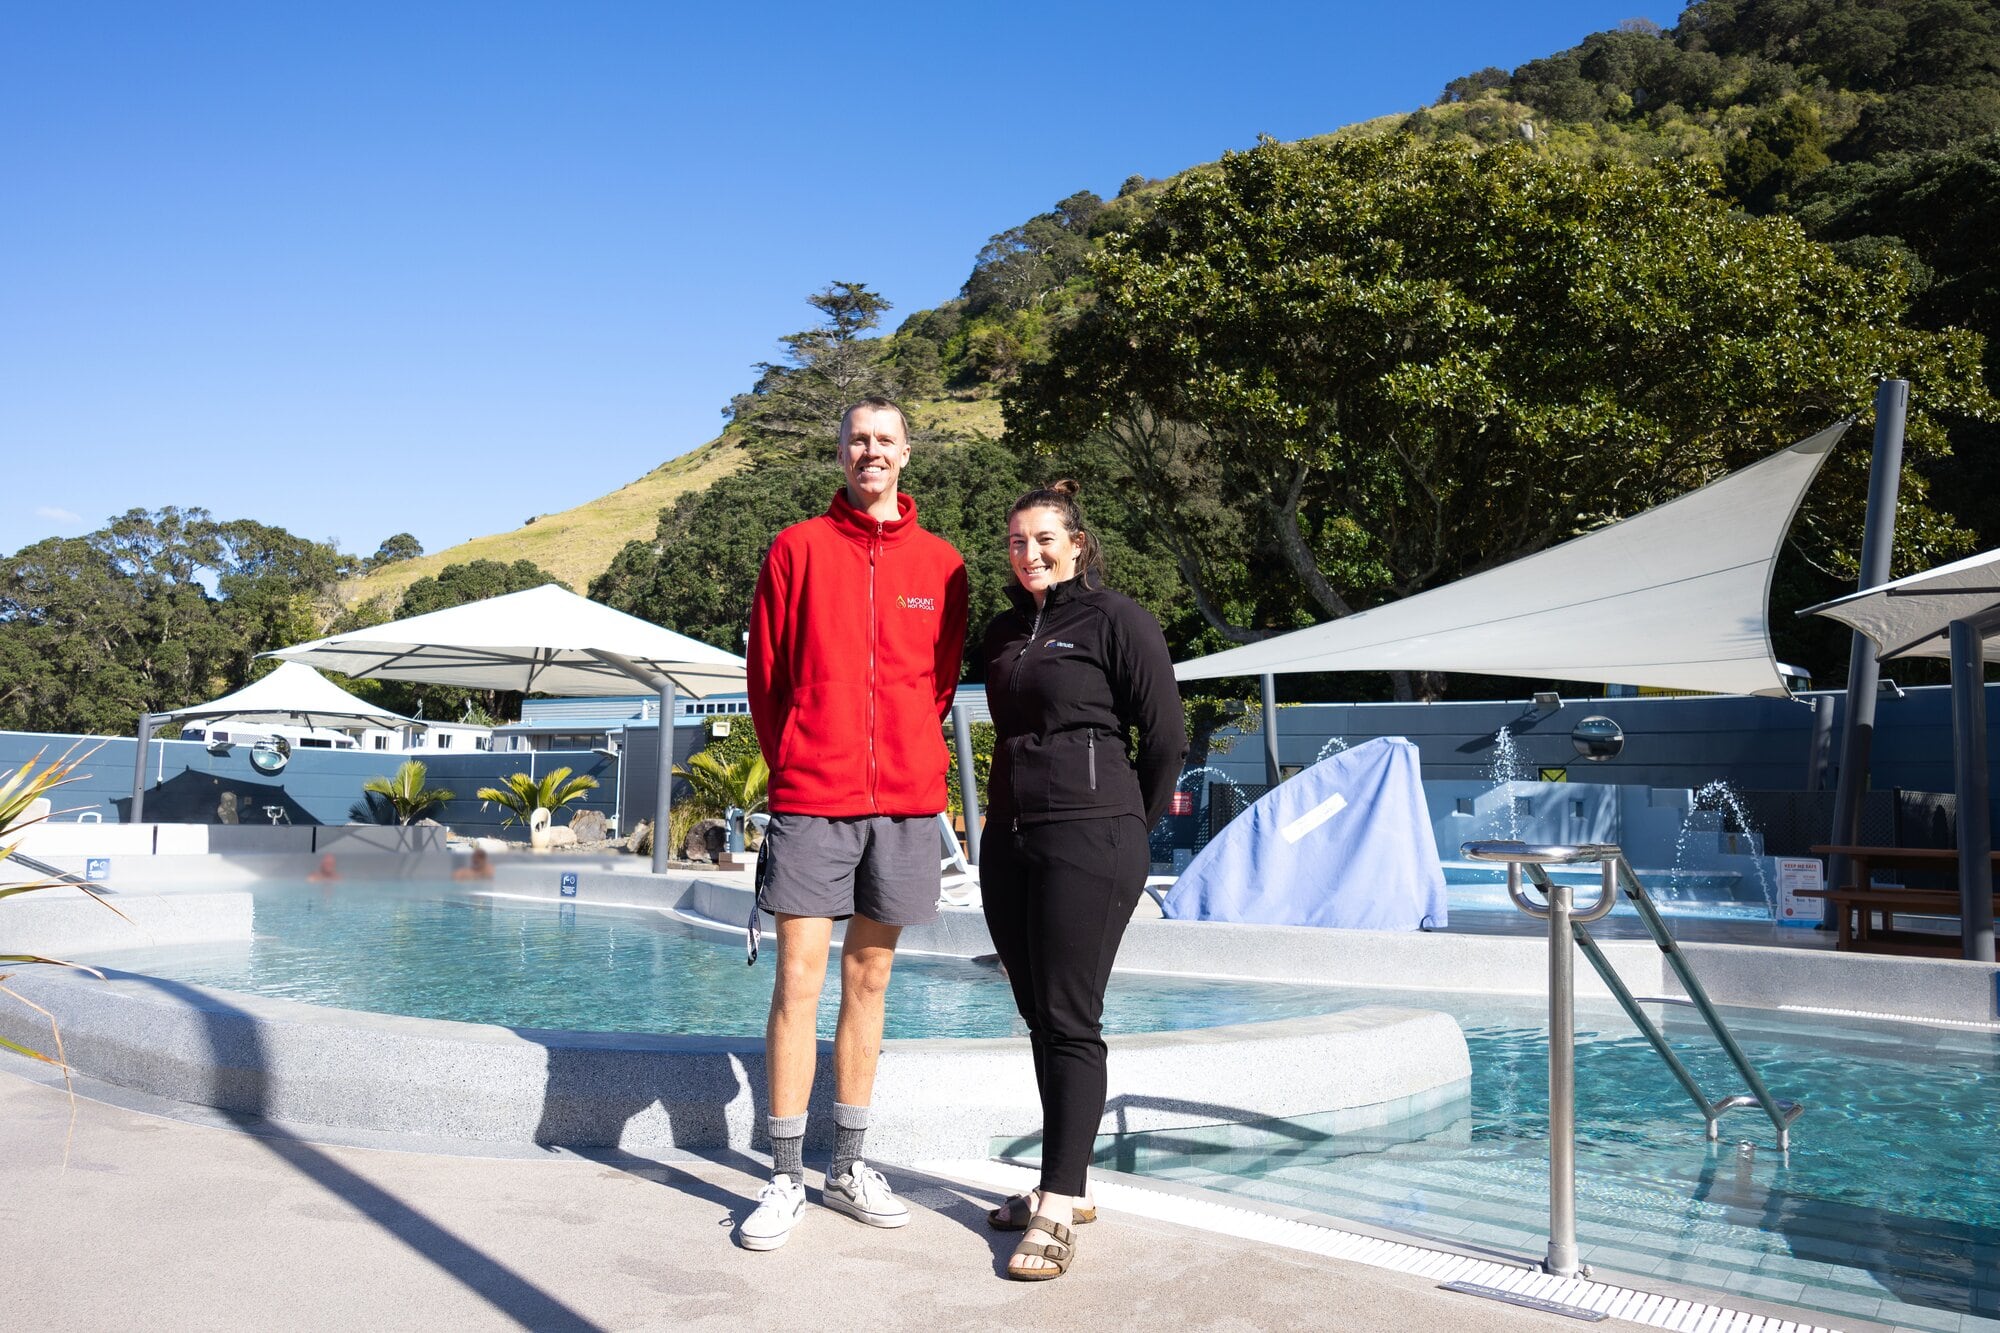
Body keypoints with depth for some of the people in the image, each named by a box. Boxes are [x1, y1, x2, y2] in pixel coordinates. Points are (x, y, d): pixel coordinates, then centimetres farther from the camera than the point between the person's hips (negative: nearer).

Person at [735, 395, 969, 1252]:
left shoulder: (941, 564, 8)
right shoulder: (797, 549, 4)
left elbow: (941, 681, 14)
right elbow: (765, 673, 7)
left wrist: (910, 761, 8)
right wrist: (793, 764, 8)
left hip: (903, 801, 2)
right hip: (810, 797, -2)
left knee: (868, 980, 10)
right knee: (799, 980, -3)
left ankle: (849, 1165, 22)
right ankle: (786, 1180, 8)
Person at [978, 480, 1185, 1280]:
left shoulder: (1116, 620, -5)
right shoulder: (1005, 630, 15)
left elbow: (1166, 737, -5)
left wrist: (1131, 828, 3)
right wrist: (1006, 815, 18)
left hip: (1087, 845, -7)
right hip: (1009, 841, 7)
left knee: (1070, 1023, -6)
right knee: (1039, 1019, 11)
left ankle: (1057, 1211, 0)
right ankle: (1064, 1185, 23)